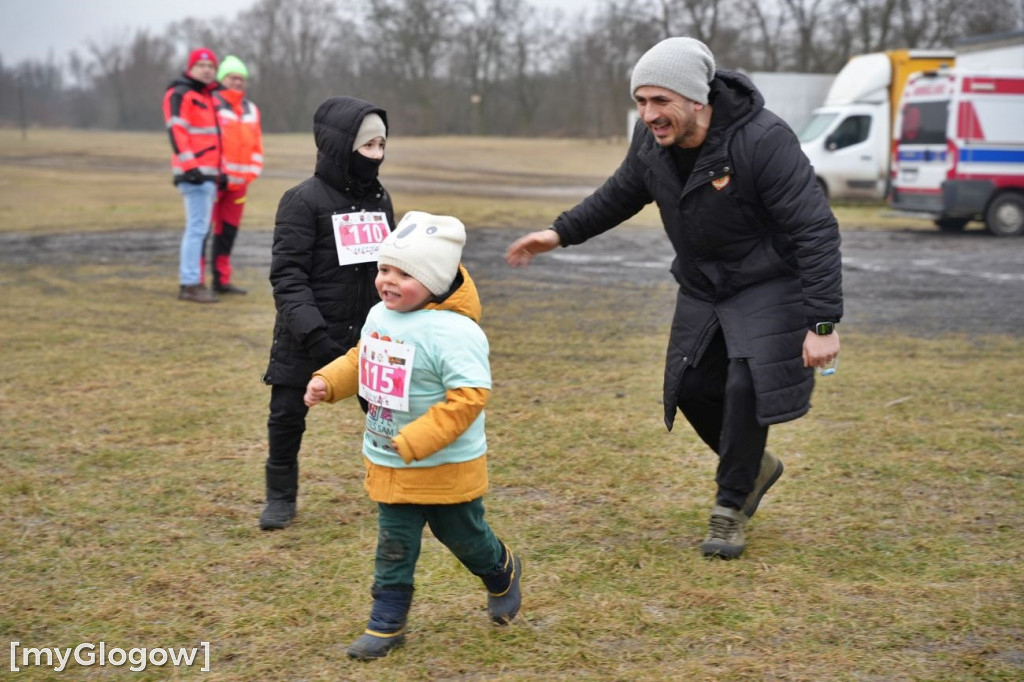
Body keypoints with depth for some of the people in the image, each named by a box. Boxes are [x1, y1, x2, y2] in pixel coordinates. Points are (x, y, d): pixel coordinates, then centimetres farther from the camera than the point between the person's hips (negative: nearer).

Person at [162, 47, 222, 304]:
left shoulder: (208, 97, 23)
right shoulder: (180, 95, -6)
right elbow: (176, 131, -17)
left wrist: (218, 172, 25)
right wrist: (190, 166, -25)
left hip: (208, 174, 10)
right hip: (194, 173, -10)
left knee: (198, 228, 11)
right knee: (198, 227, -13)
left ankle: (188, 280, 17)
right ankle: (191, 284, -13)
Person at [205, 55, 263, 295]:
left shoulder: (251, 109, 16)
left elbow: (256, 144, 20)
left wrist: (253, 171, 8)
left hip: (238, 180, 7)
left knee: (229, 230, 12)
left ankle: (221, 280, 20)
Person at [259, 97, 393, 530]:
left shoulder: (379, 198, 6)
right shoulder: (304, 201, -13)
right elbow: (287, 274, -17)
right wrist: (312, 332, -25)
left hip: (366, 332, 4)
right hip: (307, 337, -4)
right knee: (288, 413, 5)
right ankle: (281, 496, 24)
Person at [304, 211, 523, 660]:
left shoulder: (453, 332, -27)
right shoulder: (380, 316, 0)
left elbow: (468, 397, -31)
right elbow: (361, 360, 18)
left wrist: (416, 441, -33)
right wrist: (328, 382, -1)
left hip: (445, 467, -6)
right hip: (390, 465, 6)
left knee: (463, 536, 16)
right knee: (394, 545, 11)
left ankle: (503, 575, 45)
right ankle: (386, 624, 20)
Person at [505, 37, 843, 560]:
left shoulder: (763, 140, -30)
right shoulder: (651, 140, -11)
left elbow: (816, 232, -29)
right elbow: (621, 194, 12)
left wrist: (822, 323, -32)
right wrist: (561, 233, 5)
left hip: (766, 285, -6)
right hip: (702, 287, 6)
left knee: (744, 385, -18)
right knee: (691, 387, 7)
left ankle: (731, 506, 4)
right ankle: (755, 468, 33)